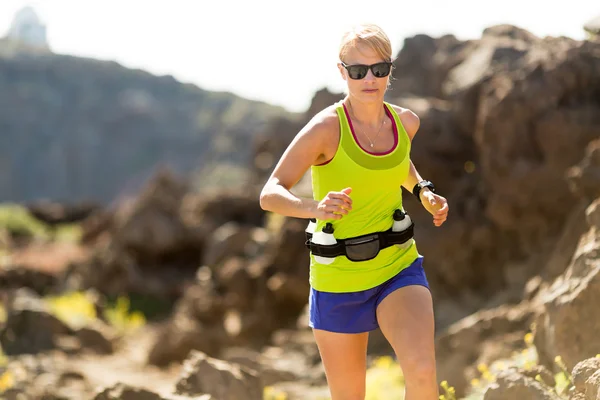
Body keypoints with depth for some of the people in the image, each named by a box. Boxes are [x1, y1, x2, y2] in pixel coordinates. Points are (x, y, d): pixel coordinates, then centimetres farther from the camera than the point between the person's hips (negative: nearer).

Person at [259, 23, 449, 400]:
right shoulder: (326, 128, -18)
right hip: (339, 278, -2)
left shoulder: (406, 121, -2)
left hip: (398, 269, 3)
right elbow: (270, 195, -20)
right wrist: (314, 208, -39)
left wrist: (425, 192, 5)